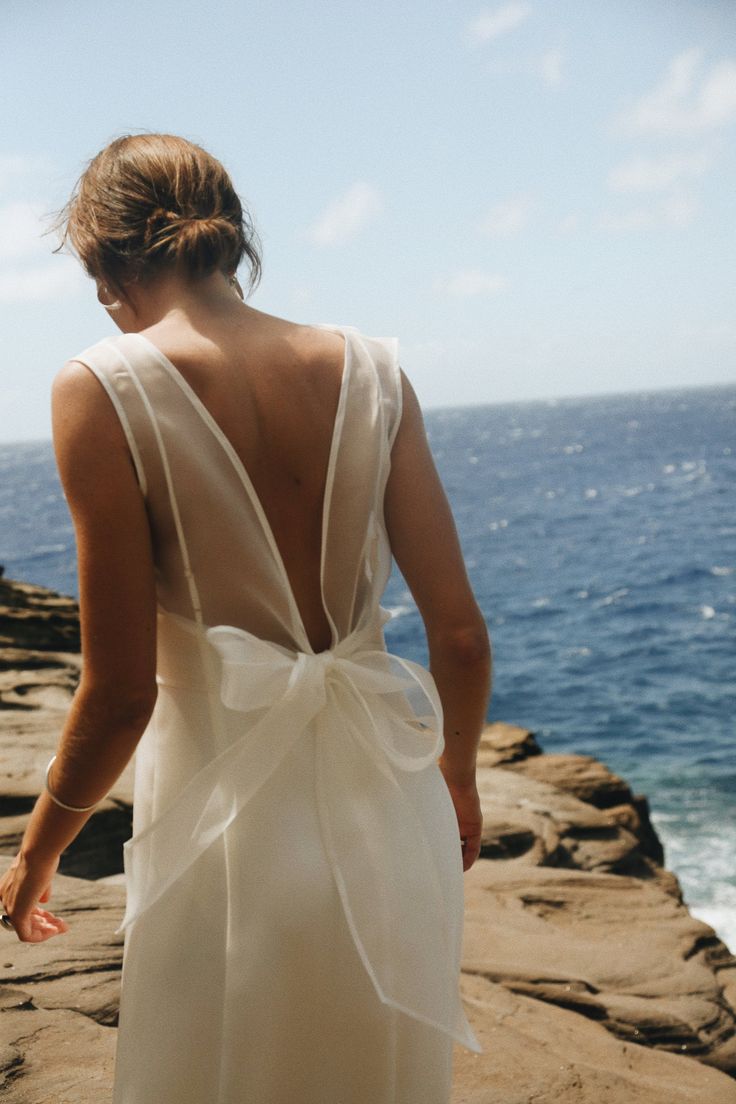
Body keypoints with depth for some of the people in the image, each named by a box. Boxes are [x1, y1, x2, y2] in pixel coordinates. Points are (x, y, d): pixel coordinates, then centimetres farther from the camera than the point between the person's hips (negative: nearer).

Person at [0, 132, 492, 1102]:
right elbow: (461, 635, -2)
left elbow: (122, 692, -13)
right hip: (390, 813, 4)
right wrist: (458, 777, 18)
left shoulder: (104, 387, -12)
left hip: (238, 830, -4)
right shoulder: (368, 369, -1)